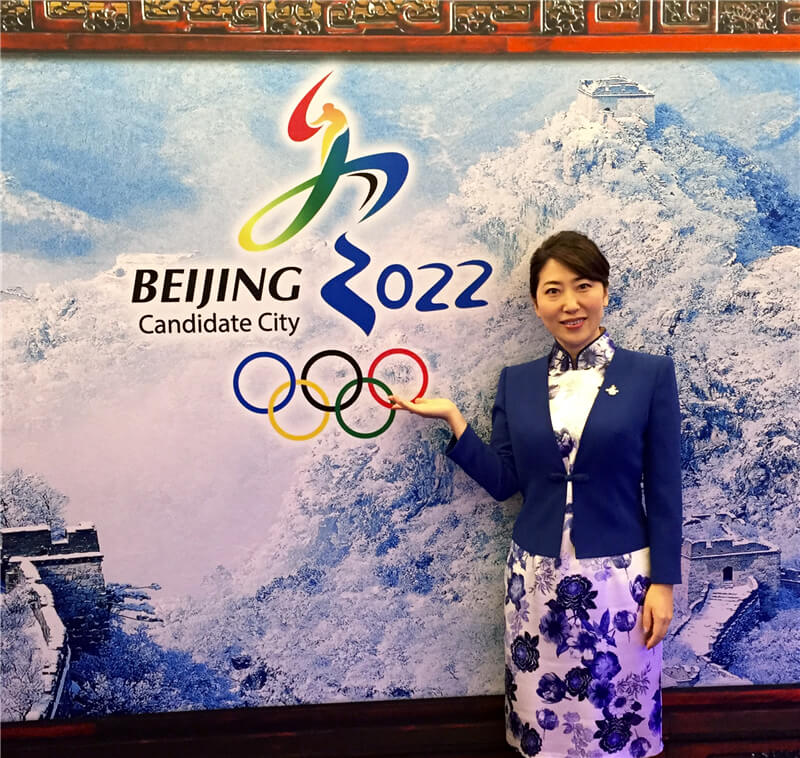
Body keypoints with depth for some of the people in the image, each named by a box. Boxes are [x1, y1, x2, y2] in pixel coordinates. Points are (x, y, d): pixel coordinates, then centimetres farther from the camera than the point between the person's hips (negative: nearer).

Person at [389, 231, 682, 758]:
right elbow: (504, 482, 2)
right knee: (542, 709, 16)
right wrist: (453, 418, -6)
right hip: (537, 576, 3)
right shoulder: (517, 382, 2)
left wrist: (662, 582, -5)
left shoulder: (651, 374, -6)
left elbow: (664, 489, -4)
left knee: (617, 714, 13)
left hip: (619, 576, -2)